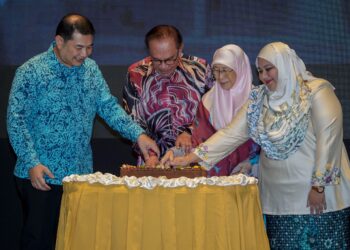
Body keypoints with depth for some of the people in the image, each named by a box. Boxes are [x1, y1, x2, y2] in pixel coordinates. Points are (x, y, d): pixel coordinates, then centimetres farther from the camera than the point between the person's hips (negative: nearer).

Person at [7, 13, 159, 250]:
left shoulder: (91, 69, 7)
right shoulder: (30, 72, -9)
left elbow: (109, 106, 8)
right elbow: (16, 120, -11)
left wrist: (138, 134, -5)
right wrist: (31, 163, -18)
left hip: (82, 174, 5)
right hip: (42, 176, -5)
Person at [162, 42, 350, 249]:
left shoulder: (317, 93, -7)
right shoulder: (259, 100, 9)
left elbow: (328, 138, -13)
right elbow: (231, 134, 5)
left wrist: (319, 186, -16)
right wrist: (190, 158, -3)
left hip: (320, 197, -4)